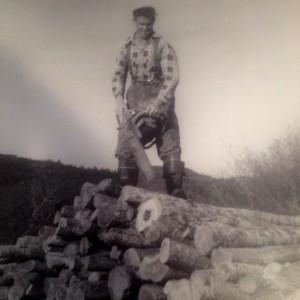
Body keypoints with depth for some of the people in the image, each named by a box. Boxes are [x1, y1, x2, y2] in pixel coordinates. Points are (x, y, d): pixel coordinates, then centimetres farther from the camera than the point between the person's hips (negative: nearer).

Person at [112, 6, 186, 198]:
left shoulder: (163, 46, -6)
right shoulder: (127, 47, 7)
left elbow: (172, 77, -14)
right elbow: (119, 75, 5)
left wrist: (158, 102, -25)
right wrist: (120, 100, -12)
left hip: (160, 98, -3)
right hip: (135, 99, 4)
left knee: (169, 145, -8)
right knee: (126, 144, -2)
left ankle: (176, 191, -6)